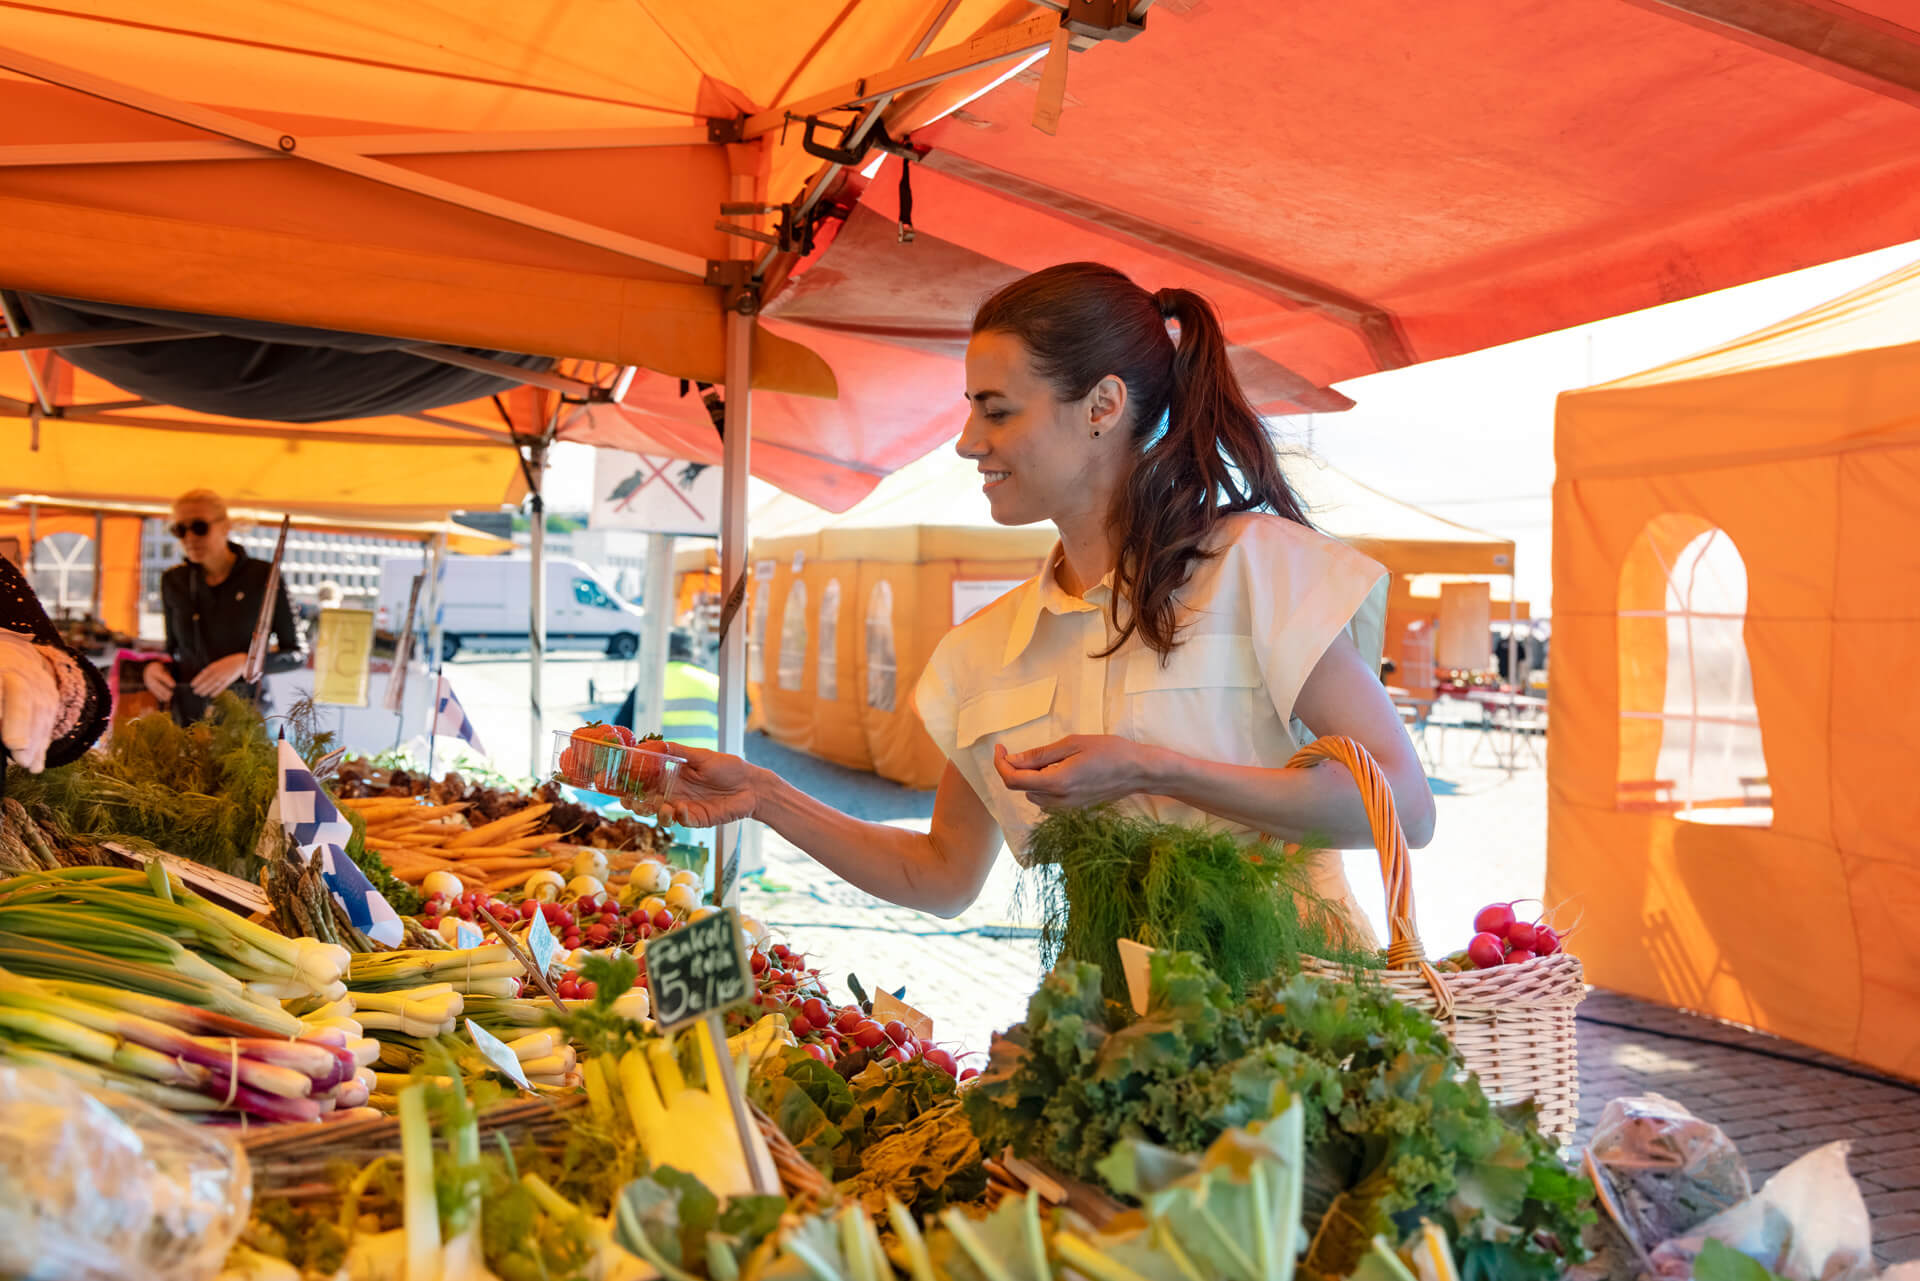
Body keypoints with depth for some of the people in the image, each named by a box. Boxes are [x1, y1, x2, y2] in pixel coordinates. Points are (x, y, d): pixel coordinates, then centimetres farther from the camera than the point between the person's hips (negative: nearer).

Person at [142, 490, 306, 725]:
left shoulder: (263, 576, -3)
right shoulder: (173, 581, 11)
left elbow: (298, 654, -1)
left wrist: (243, 663, -16)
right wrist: (154, 668, -1)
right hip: (185, 715, 3)